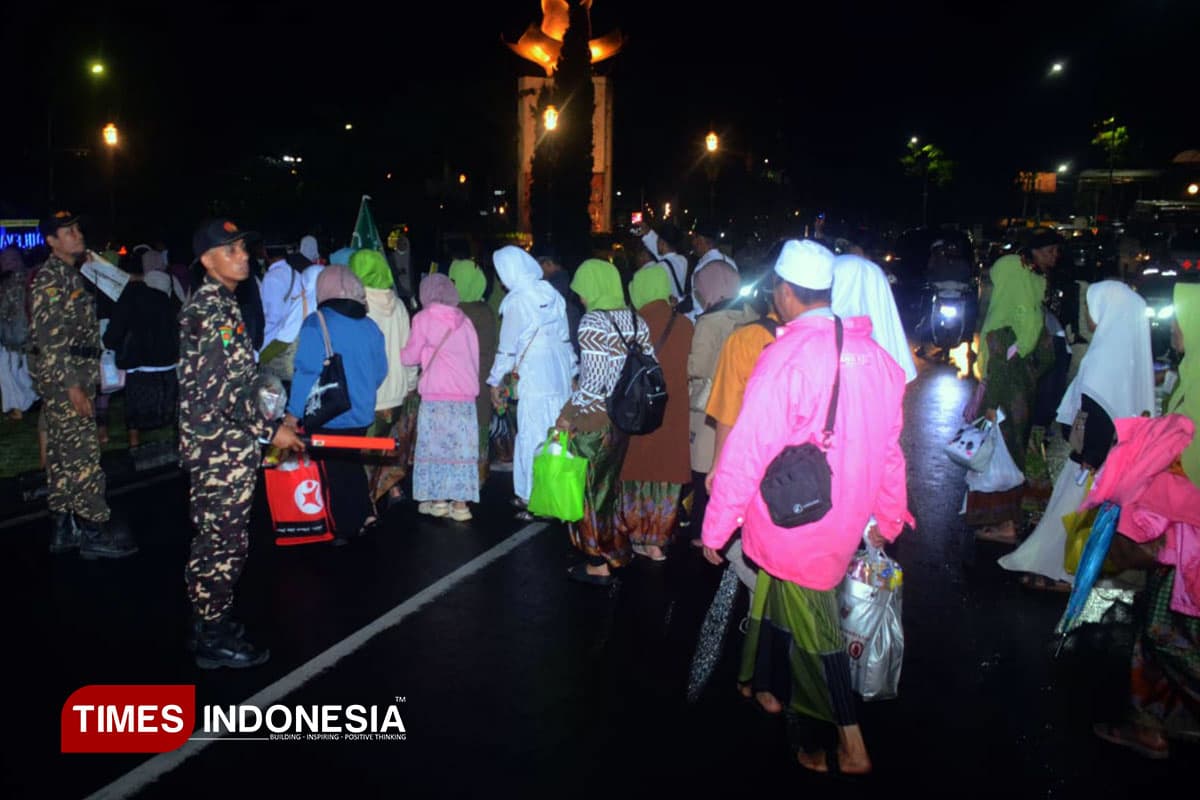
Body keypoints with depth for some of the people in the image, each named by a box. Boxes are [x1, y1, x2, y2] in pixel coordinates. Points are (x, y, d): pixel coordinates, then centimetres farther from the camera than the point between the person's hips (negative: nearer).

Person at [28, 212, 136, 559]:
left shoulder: (72, 275, 16)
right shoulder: (48, 279, -13)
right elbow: (49, 338, -19)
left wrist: (83, 381, 19)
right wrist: (71, 385, -22)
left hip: (77, 376, 10)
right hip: (63, 377, -10)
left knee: (63, 454, 12)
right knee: (83, 454, -8)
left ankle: (62, 528, 19)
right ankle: (94, 531, -3)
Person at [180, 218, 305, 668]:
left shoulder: (219, 305, 14)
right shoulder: (211, 311, -17)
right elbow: (219, 392, -22)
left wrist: (258, 431, 22)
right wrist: (270, 430, -18)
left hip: (222, 447, 10)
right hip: (221, 449, -10)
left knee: (214, 539, 17)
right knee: (223, 542, -1)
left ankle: (208, 623, 28)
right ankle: (214, 639, 10)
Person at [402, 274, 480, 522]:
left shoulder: (424, 318, -1)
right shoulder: (464, 320, 9)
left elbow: (411, 357, 5)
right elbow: (474, 357, 13)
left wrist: (403, 352, 24)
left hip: (436, 395, -3)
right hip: (465, 394, 3)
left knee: (434, 445, 7)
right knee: (461, 446, 4)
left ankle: (437, 500, 11)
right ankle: (460, 503, 4)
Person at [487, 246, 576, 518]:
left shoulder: (517, 300, -10)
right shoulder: (551, 293, 6)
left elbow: (507, 346, -7)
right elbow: (565, 337, 10)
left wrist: (495, 381, 1)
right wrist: (571, 372, 18)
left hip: (533, 379, -6)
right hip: (560, 375, 6)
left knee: (533, 437, 0)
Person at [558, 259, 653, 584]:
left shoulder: (592, 322, -16)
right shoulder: (636, 321, 5)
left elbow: (595, 380, -21)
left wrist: (567, 416, -12)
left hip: (594, 419, -7)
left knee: (589, 488, 8)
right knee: (609, 485, 21)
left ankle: (598, 564, 17)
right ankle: (616, 551, 33)